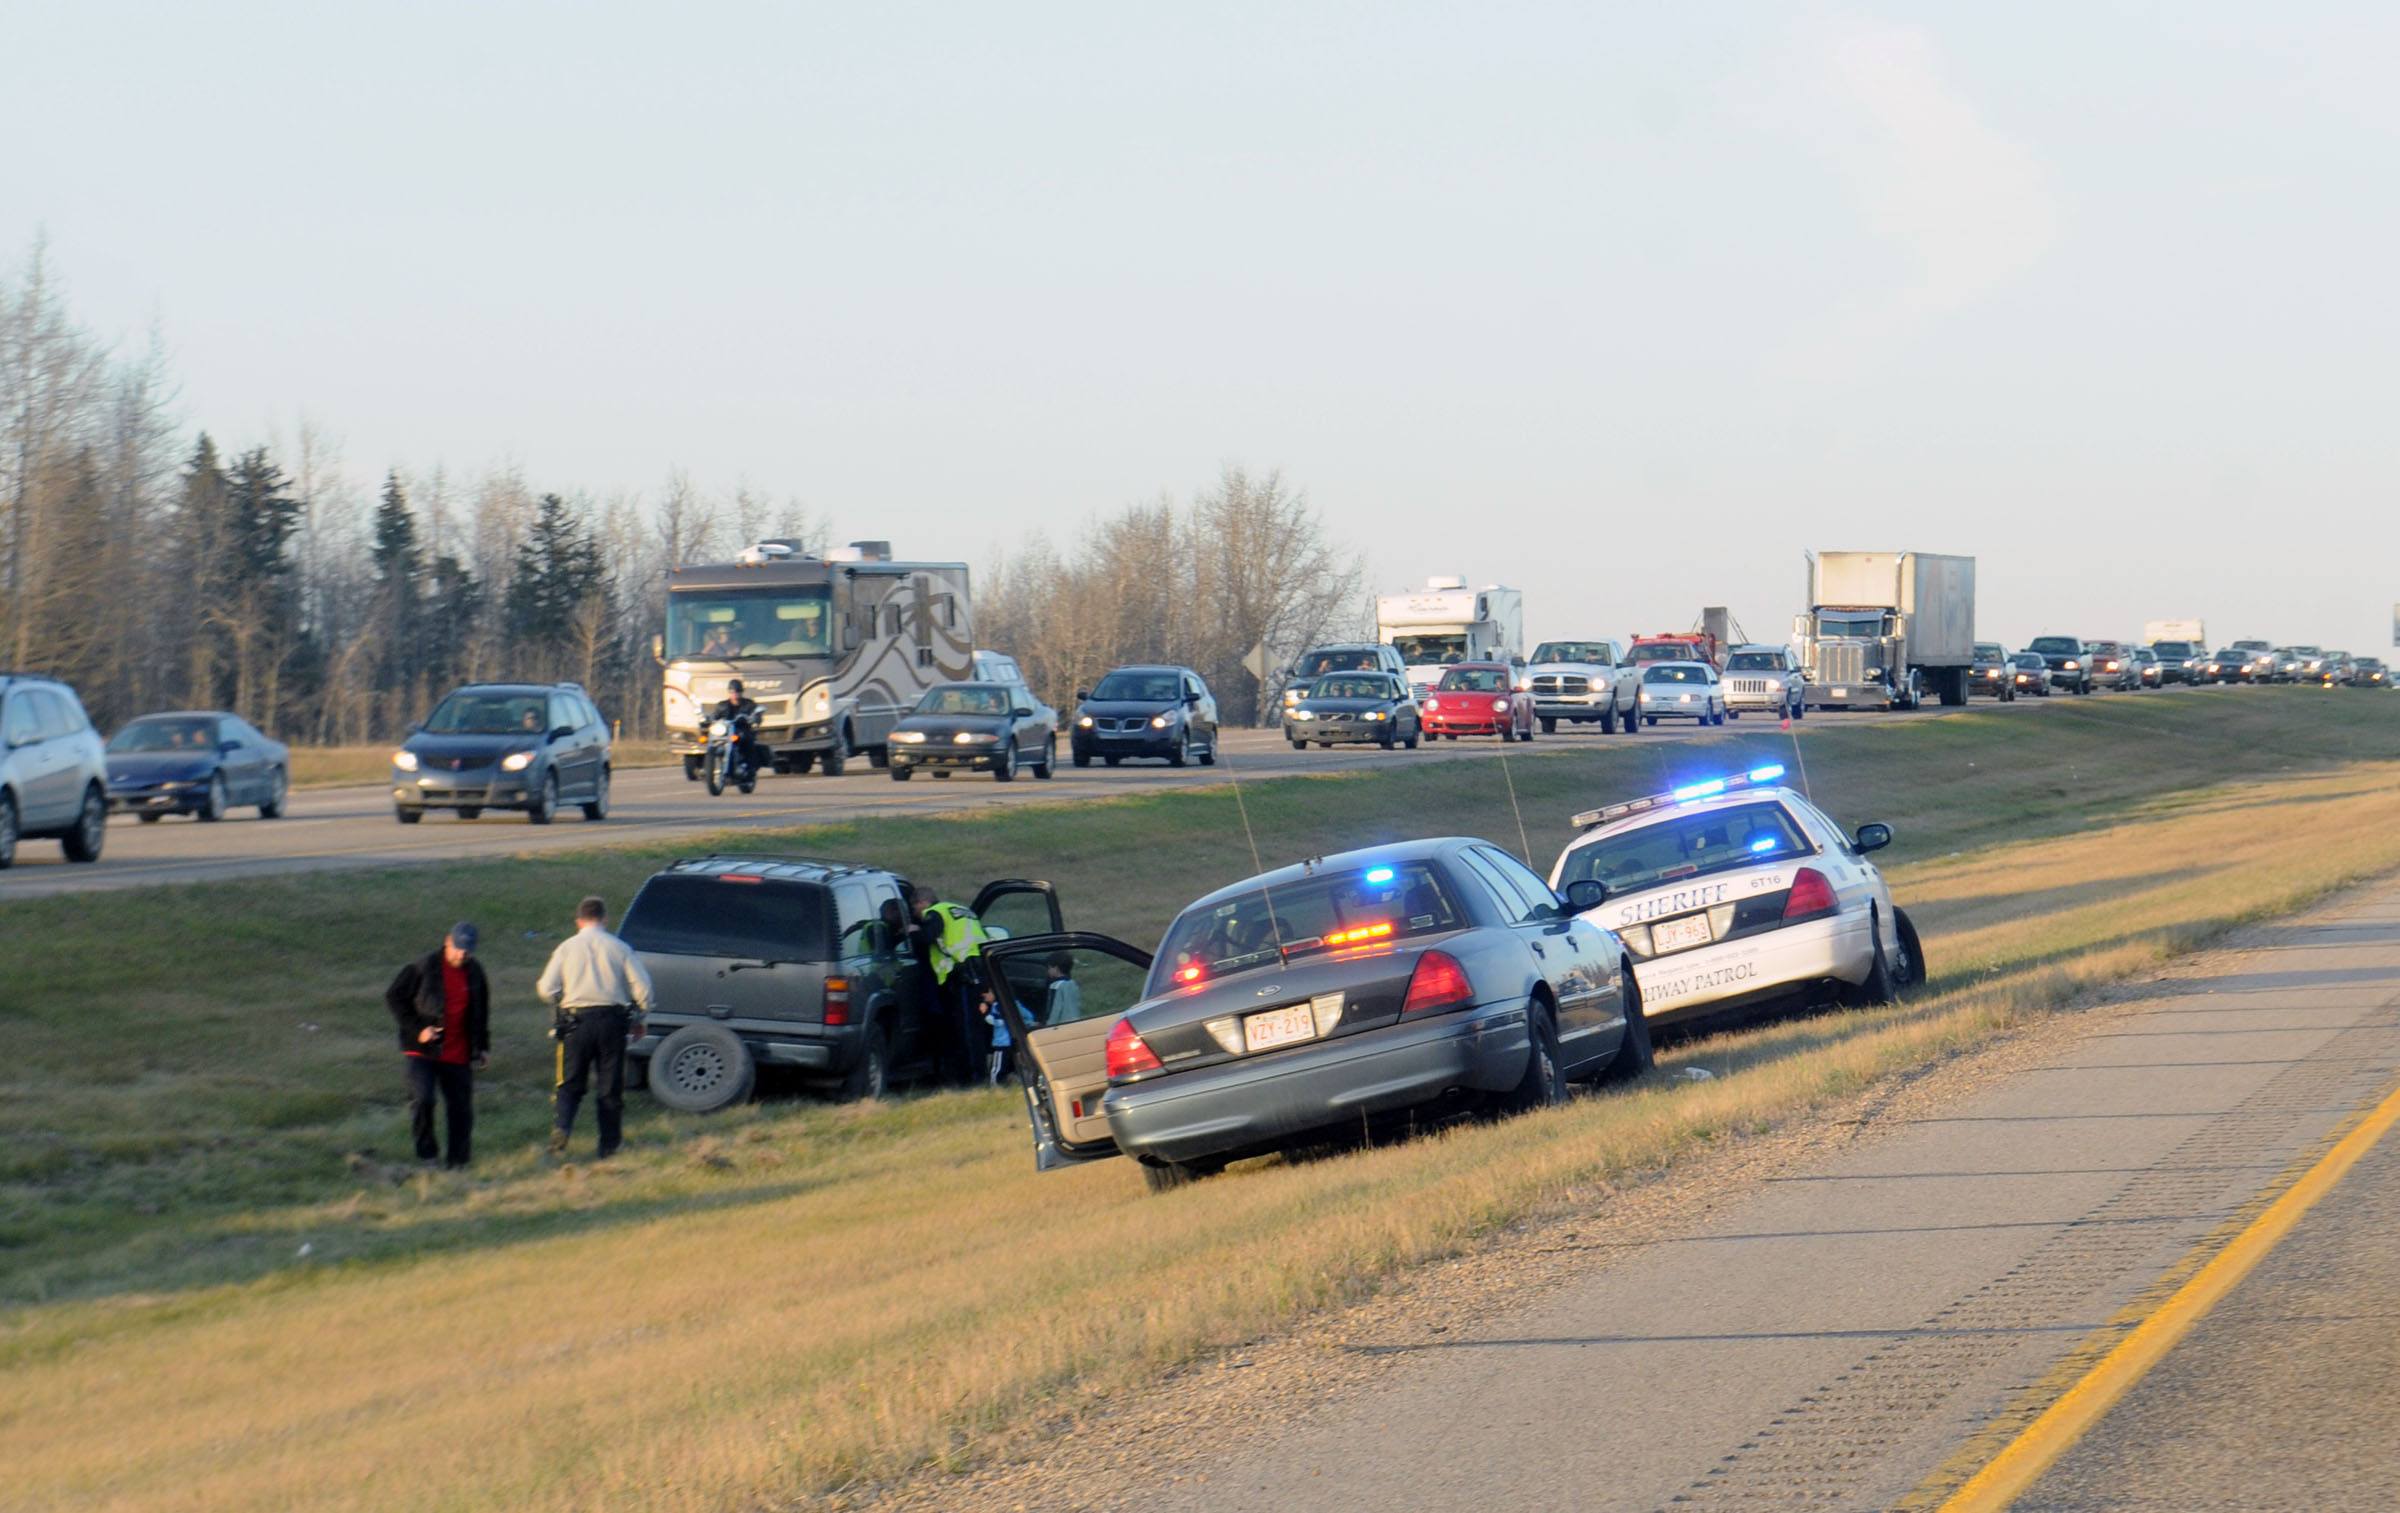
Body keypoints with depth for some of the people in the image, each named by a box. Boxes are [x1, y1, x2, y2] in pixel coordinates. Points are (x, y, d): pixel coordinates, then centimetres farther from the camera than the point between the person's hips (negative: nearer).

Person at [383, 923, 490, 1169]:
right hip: (424, 1050, -4)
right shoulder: (424, 967, -7)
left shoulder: (474, 971, 8)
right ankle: (427, 1152, -1)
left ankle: (457, 1162, 17)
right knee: (422, 1099, -20)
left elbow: (481, 1011, 21)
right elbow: (394, 998, -3)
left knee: (461, 1108, 4)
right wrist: (417, 1029, -12)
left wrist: (483, 1047, 18)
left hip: (459, 1054, 4)